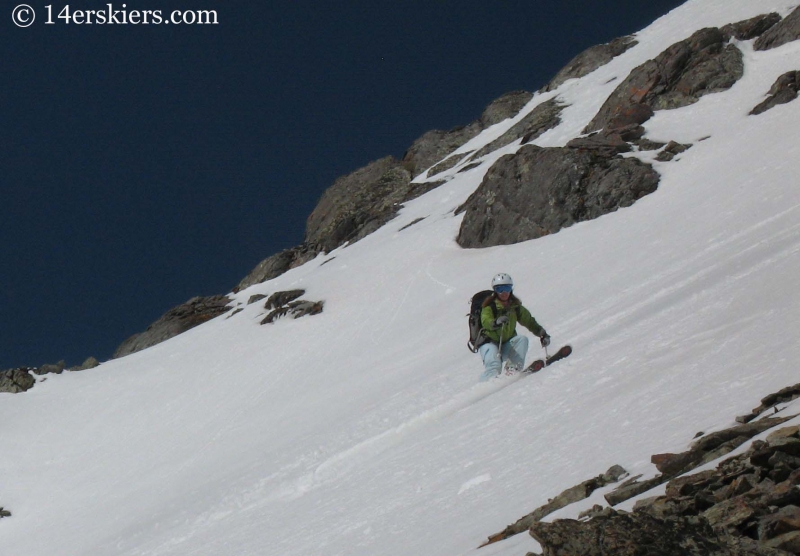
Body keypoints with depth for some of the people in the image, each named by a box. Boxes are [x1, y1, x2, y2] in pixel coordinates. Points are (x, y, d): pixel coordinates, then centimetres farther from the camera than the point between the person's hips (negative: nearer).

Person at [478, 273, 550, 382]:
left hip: (507, 345, 5)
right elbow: (486, 321, -29)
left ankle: (513, 367, -30)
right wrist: (496, 323, -52)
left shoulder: (515, 306, 7)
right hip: (489, 343, -5)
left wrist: (542, 334, 0)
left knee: (522, 339, -22)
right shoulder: (490, 306, -10)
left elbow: (529, 321, 13)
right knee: (494, 368, -30)